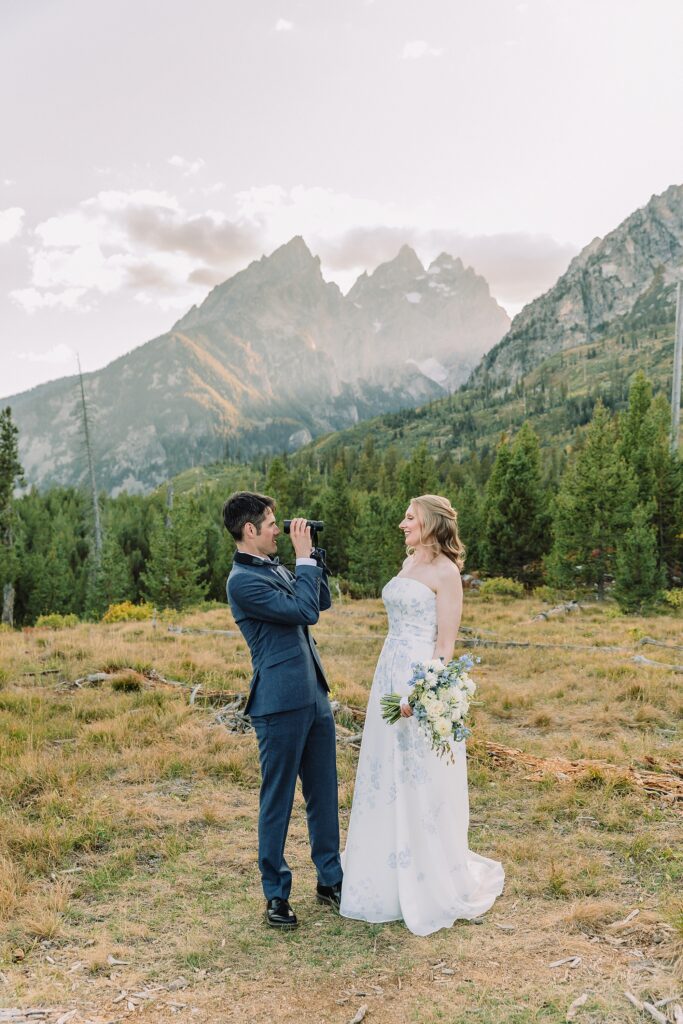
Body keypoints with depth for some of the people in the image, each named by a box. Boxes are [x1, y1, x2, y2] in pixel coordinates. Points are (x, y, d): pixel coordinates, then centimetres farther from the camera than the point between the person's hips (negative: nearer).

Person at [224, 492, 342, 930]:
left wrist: (314, 556, 7)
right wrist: (305, 557, -12)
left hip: (314, 696, 9)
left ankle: (331, 879, 31)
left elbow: (323, 601, 18)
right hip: (280, 704, -8)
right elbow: (304, 612, -20)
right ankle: (276, 894, 21)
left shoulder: (276, 567, 12)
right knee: (278, 800, 5)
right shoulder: (243, 580, -16)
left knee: (324, 794, 17)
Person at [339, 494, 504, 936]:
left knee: (422, 782, 1)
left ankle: (433, 886, 18)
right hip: (391, 674, 9)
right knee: (387, 778, 15)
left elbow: (446, 642, -15)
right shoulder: (408, 564, 13)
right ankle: (391, 878, 32)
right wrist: (395, 684, 17)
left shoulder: (445, 572, -11)